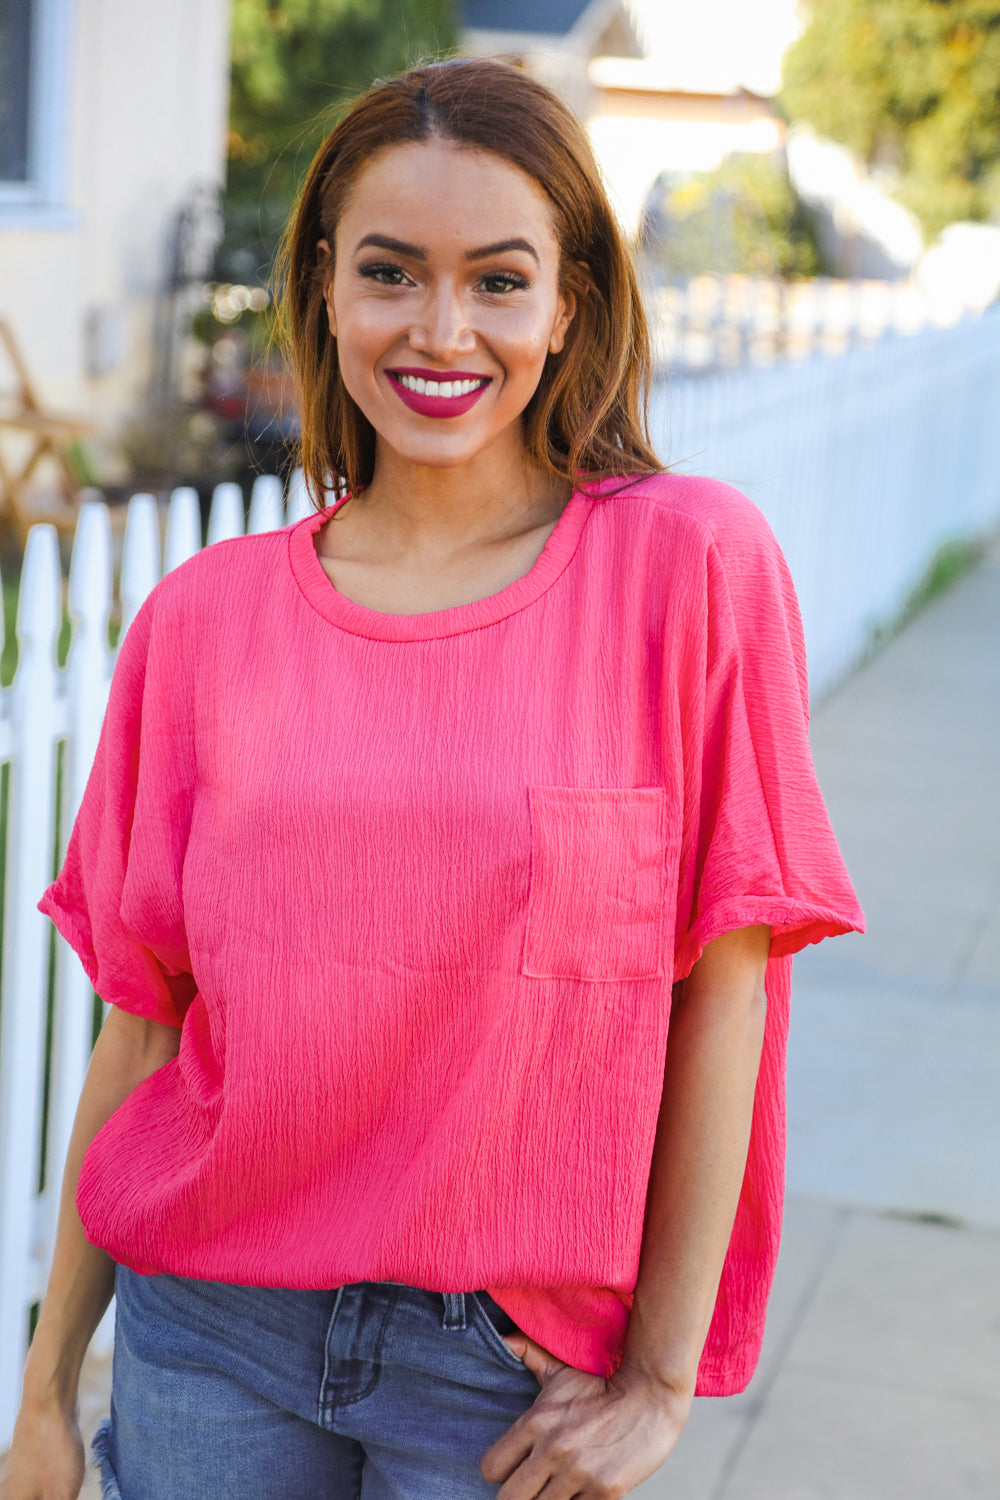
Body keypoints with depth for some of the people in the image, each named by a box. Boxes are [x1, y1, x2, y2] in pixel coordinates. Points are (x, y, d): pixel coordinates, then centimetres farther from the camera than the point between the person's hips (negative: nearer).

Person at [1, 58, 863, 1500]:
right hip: (209, 1327, 2)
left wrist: (661, 1376, -5)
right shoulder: (206, 618, -1)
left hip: (514, 1351, -1)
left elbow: (725, 985, -7)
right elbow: (141, 1021, 3)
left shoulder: (690, 567, -9)